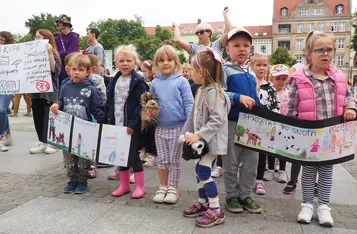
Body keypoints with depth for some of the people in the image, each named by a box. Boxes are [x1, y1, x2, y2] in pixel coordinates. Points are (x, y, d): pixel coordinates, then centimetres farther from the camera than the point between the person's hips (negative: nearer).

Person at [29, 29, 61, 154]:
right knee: (38, 117, 8)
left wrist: (50, 53, -22)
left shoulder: (53, 54, -4)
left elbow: (54, 69, -19)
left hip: (49, 90, -6)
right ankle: (43, 143, 18)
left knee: (49, 117, -1)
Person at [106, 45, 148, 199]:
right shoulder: (114, 81, 10)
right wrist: (109, 122, 6)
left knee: (133, 155, 1)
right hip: (117, 125, 7)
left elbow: (142, 105, -16)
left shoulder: (138, 81, -10)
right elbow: (109, 104, 14)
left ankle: (140, 186, 17)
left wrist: (132, 124, -21)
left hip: (132, 126, -6)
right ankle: (124, 185, 29)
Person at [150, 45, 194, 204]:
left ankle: (173, 188, 23)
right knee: (162, 159, 13)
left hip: (177, 127, -3)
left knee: (174, 160, 9)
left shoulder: (181, 81, -6)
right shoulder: (155, 83, 5)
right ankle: (163, 187, 28)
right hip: (160, 128, 4)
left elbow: (188, 103, -8)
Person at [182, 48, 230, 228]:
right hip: (202, 139, 10)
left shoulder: (213, 92, -20)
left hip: (212, 140, -10)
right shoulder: (201, 90, 10)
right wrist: (188, 132, 13)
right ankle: (203, 203, 31)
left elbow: (217, 120, -27)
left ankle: (216, 211, 4)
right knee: (199, 171, 15)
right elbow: (194, 114, 17)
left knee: (204, 173, -8)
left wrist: (199, 135, -27)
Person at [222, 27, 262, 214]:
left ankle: (245, 195, 27)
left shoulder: (251, 74, 13)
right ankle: (231, 196, 23)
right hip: (232, 123, -6)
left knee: (251, 162, 12)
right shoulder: (225, 71, -7)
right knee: (231, 163, 7)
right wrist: (238, 97, -25)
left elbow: (256, 99, 17)